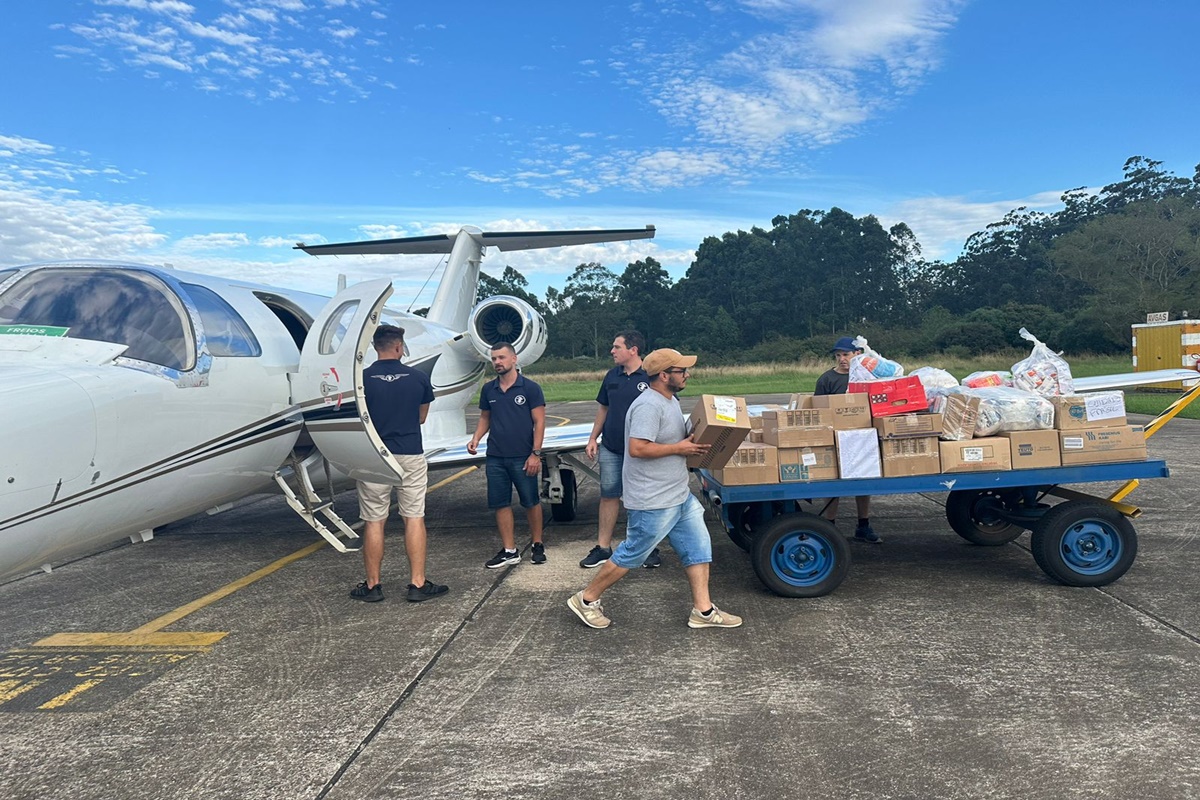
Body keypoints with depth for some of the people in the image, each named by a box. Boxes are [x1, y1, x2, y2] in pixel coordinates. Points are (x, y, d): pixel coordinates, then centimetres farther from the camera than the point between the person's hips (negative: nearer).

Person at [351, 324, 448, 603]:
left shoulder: (361, 379, -7)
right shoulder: (419, 378, -2)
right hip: (410, 456, 1)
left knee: (374, 522, 7)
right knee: (414, 518, 7)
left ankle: (372, 585, 15)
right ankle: (418, 583, 9)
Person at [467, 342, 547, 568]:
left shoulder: (530, 388, -5)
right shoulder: (488, 389, 8)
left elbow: (539, 422, -6)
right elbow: (485, 418, 16)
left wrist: (535, 453, -11)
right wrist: (476, 438, -2)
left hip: (523, 458, -4)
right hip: (495, 458, 4)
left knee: (531, 502, 6)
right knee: (500, 504, 6)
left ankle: (537, 545, 22)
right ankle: (509, 551, 15)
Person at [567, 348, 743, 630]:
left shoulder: (670, 401, 12)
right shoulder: (648, 406, -22)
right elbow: (637, 448, -30)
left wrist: (693, 441, 5)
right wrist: (679, 448, -22)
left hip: (680, 496, 10)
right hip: (653, 502, -10)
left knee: (698, 548, 11)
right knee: (631, 555, 2)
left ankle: (703, 611, 20)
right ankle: (586, 600, 17)